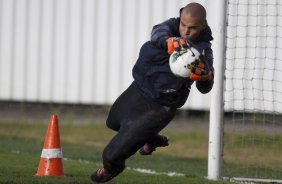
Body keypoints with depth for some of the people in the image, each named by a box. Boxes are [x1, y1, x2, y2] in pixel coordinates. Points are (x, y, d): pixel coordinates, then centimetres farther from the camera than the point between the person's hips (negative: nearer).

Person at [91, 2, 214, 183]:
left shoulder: (202, 51, -24)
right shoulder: (173, 26, -14)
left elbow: (205, 88, -35)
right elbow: (158, 33, -38)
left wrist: (206, 77, -59)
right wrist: (168, 41, -62)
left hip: (158, 108, -6)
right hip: (138, 89, 6)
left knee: (112, 154, -5)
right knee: (114, 121, 33)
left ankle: (112, 167, 32)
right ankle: (153, 140, 54)